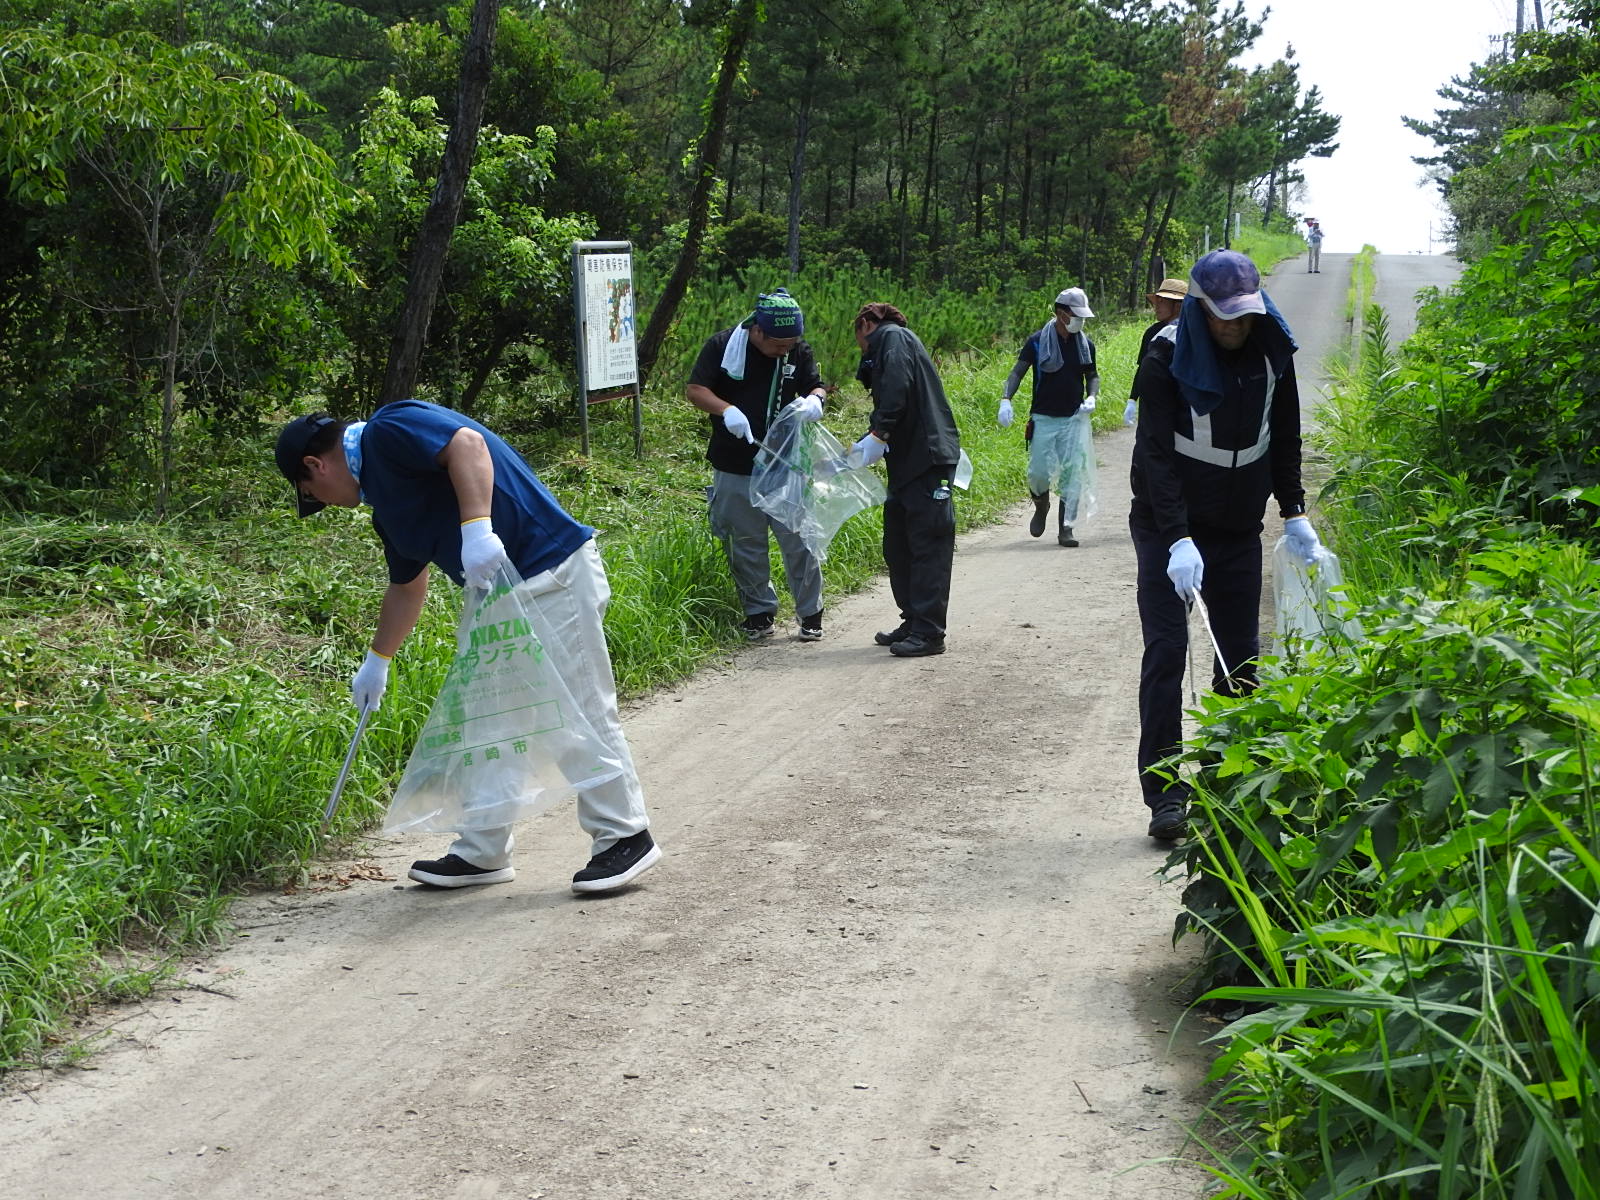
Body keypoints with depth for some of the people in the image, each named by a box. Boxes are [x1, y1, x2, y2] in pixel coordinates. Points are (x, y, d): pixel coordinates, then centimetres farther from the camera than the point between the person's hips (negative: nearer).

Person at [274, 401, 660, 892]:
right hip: (496, 592, 11)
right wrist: (377, 660, 42)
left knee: (581, 713, -3)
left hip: (552, 578, -10)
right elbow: (407, 585, 33)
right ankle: (483, 853, 21)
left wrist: (477, 528, -34)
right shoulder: (384, 500, 19)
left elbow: (467, 443, -26)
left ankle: (626, 838, 7)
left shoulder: (388, 431, -9)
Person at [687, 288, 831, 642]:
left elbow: (816, 386, 6)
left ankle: (810, 613, 14)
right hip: (734, 467, -1)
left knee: (798, 540, 1)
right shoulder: (722, 345, -7)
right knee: (746, 545, 8)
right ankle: (759, 612, 21)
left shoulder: (799, 351, 0)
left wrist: (814, 400, -20)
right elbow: (695, 390, -8)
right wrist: (726, 410, -28)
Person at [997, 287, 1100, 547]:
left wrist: (1091, 398, -2)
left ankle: (1065, 528, 4)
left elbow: (1093, 375, 18)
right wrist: (1006, 400, -17)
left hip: (1074, 419, 2)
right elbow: (1017, 372, -2)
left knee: (1072, 475, -4)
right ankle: (1041, 507, 27)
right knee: (1038, 472, -6)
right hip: (1043, 419, -2)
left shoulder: (1085, 344, 7)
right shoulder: (1038, 342, -4)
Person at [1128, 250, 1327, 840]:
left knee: (1241, 655, 5)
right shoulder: (1168, 358, -17)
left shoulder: (1272, 354, -2)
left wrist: (1294, 513, 5)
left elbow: (1283, 439, 12)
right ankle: (1165, 793, -9)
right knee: (1166, 649, -11)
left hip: (1238, 526, 5)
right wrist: (1179, 540, -33)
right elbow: (1156, 454, -23)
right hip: (1168, 525, -5)